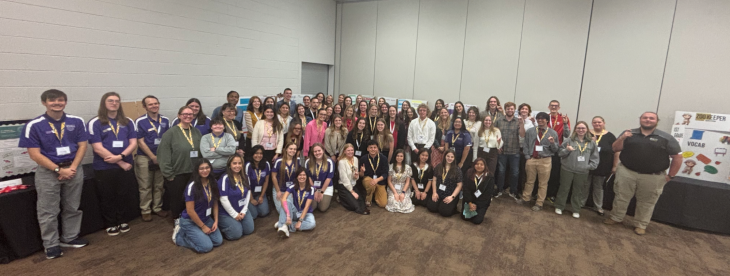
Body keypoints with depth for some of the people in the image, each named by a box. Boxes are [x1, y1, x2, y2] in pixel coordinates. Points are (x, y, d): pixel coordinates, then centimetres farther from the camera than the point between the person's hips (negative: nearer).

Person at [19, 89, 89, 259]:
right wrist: (59, 170, -15)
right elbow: (35, 154, -10)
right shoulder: (34, 125, -8)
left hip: (74, 169, 3)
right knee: (48, 212, 5)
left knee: (73, 208, 12)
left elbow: (82, 146, 1)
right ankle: (51, 245, 19)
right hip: (48, 172, -2)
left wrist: (72, 168, -11)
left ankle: (70, 238, 27)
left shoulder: (77, 122, 0)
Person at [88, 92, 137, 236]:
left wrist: (120, 156, -18)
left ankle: (123, 221, 31)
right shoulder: (95, 123, -5)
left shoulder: (128, 122, 6)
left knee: (123, 195, 14)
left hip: (126, 166, 3)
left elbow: (133, 143, 1)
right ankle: (110, 224, 26)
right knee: (107, 197, 11)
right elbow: (98, 148, -11)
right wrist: (121, 163, -14)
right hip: (104, 168, -2)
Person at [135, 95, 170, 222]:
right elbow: (140, 142, -8)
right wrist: (153, 157, -9)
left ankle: (157, 207, 24)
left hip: (161, 157, 4)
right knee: (145, 186, 3)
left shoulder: (165, 120, 5)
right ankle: (145, 210, 16)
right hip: (145, 158, -3)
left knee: (159, 185, 11)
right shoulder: (140, 121, -7)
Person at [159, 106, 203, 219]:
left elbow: (202, 151, 11)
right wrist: (168, 174, -12)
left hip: (194, 174, 4)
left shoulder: (197, 132, 8)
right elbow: (164, 155, -11)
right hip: (177, 175, -4)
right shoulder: (171, 133, -8)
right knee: (177, 201, 10)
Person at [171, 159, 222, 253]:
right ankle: (179, 235, 7)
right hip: (190, 222, -6)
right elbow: (190, 211, -19)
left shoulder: (213, 183, -2)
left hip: (207, 219, 6)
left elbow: (215, 203, 6)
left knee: (218, 241, -5)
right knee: (206, 247, -15)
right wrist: (203, 226, -13)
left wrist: (216, 221, -3)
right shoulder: (192, 187, -21)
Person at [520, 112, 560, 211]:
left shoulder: (553, 133, 4)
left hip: (545, 160, -1)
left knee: (543, 183, 5)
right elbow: (525, 145, 9)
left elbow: (556, 150, 4)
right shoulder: (530, 131, 7)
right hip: (531, 159, 1)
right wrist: (527, 157, 1)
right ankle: (526, 198, 29)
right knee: (529, 181, 13)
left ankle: (539, 203, 15)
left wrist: (553, 143, -16)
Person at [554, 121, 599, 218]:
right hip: (567, 170, -2)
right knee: (564, 189, 8)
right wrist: (567, 150, -18)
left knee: (578, 192, 11)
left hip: (583, 172, 2)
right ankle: (559, 207, 21)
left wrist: (591, 166, -2)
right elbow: (560, 153, 1)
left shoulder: (591, 143, 4)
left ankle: (576, 210, 24)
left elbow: (595, 157, 10)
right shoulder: (569, 140, -2)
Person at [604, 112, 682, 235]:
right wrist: (622, 138, -19)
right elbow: (615, 148, 0)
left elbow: (677, 157, 2)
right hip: (626, 172, 1)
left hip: (653, 177, 0)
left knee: (646, 202, 11)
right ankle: (616, 218, 26)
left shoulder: (666, 138, -2)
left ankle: (641, 225, 25)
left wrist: (670, 176, 2)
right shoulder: (629, 133, 1)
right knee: (621, 197, 10)